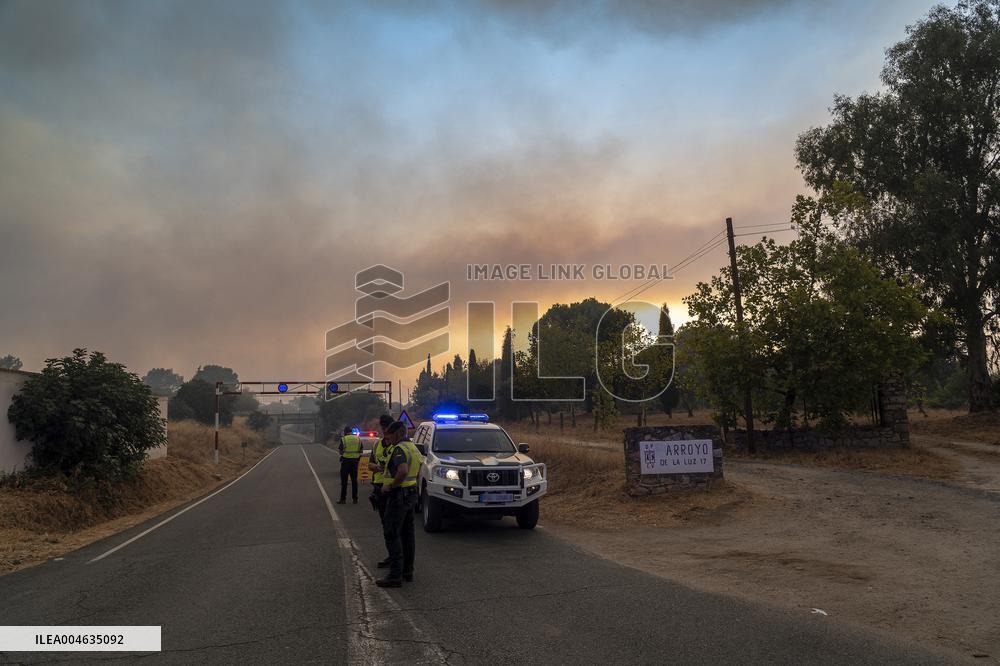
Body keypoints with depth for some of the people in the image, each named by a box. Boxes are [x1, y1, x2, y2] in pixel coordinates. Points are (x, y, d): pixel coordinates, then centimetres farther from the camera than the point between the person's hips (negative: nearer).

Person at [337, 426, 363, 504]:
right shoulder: (358, 439, 4)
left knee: (344, 480, 3)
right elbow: (361, 450, 5)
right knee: (354, 480, 10)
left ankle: (343, 499, 3)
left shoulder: (343, 439, -7)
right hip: (355, 461, 3)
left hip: (346, 460, -3)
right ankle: (355, 498, 11)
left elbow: (341, 451, -9)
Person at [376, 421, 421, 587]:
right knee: (407, 533, 15)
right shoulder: (413, 447, 13)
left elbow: (403, 471, -34)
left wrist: (390, 486, -22)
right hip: (411, 493, 10)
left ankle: (395, 575, -6)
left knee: (391, 534, -6)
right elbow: (417, 471, 24)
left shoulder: (399, 449, -18)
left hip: (398, 495, -10)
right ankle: (407, 571, 22)